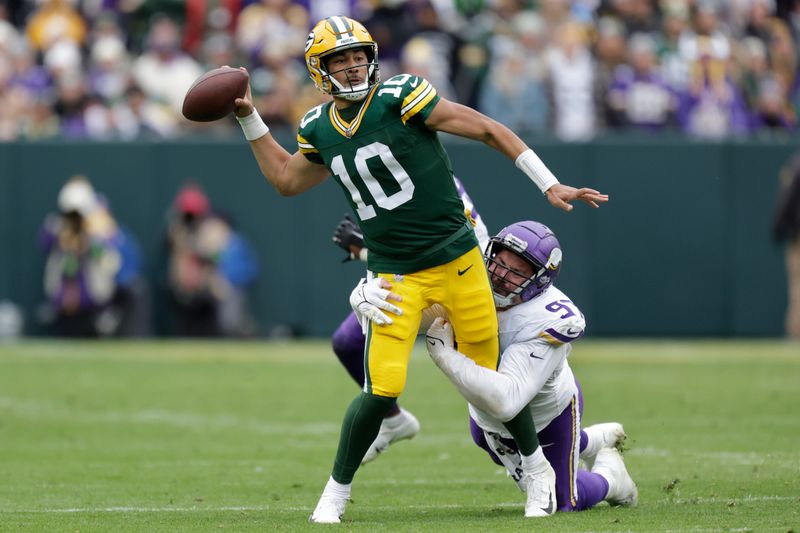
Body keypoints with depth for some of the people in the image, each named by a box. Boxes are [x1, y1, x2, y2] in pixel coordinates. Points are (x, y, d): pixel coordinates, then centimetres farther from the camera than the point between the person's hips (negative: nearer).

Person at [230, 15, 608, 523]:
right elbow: (286, 178, 25)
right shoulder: (321, 129, 5)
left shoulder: (399, 96, -12)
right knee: (381, 391, -12)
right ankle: (337, 489, 9)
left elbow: (488, 130, -9)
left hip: (456, 257, -2)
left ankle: (537, 469, 31)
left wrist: (549, 184, -12)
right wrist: (249, 117, 20)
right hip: (395, 275, 2)